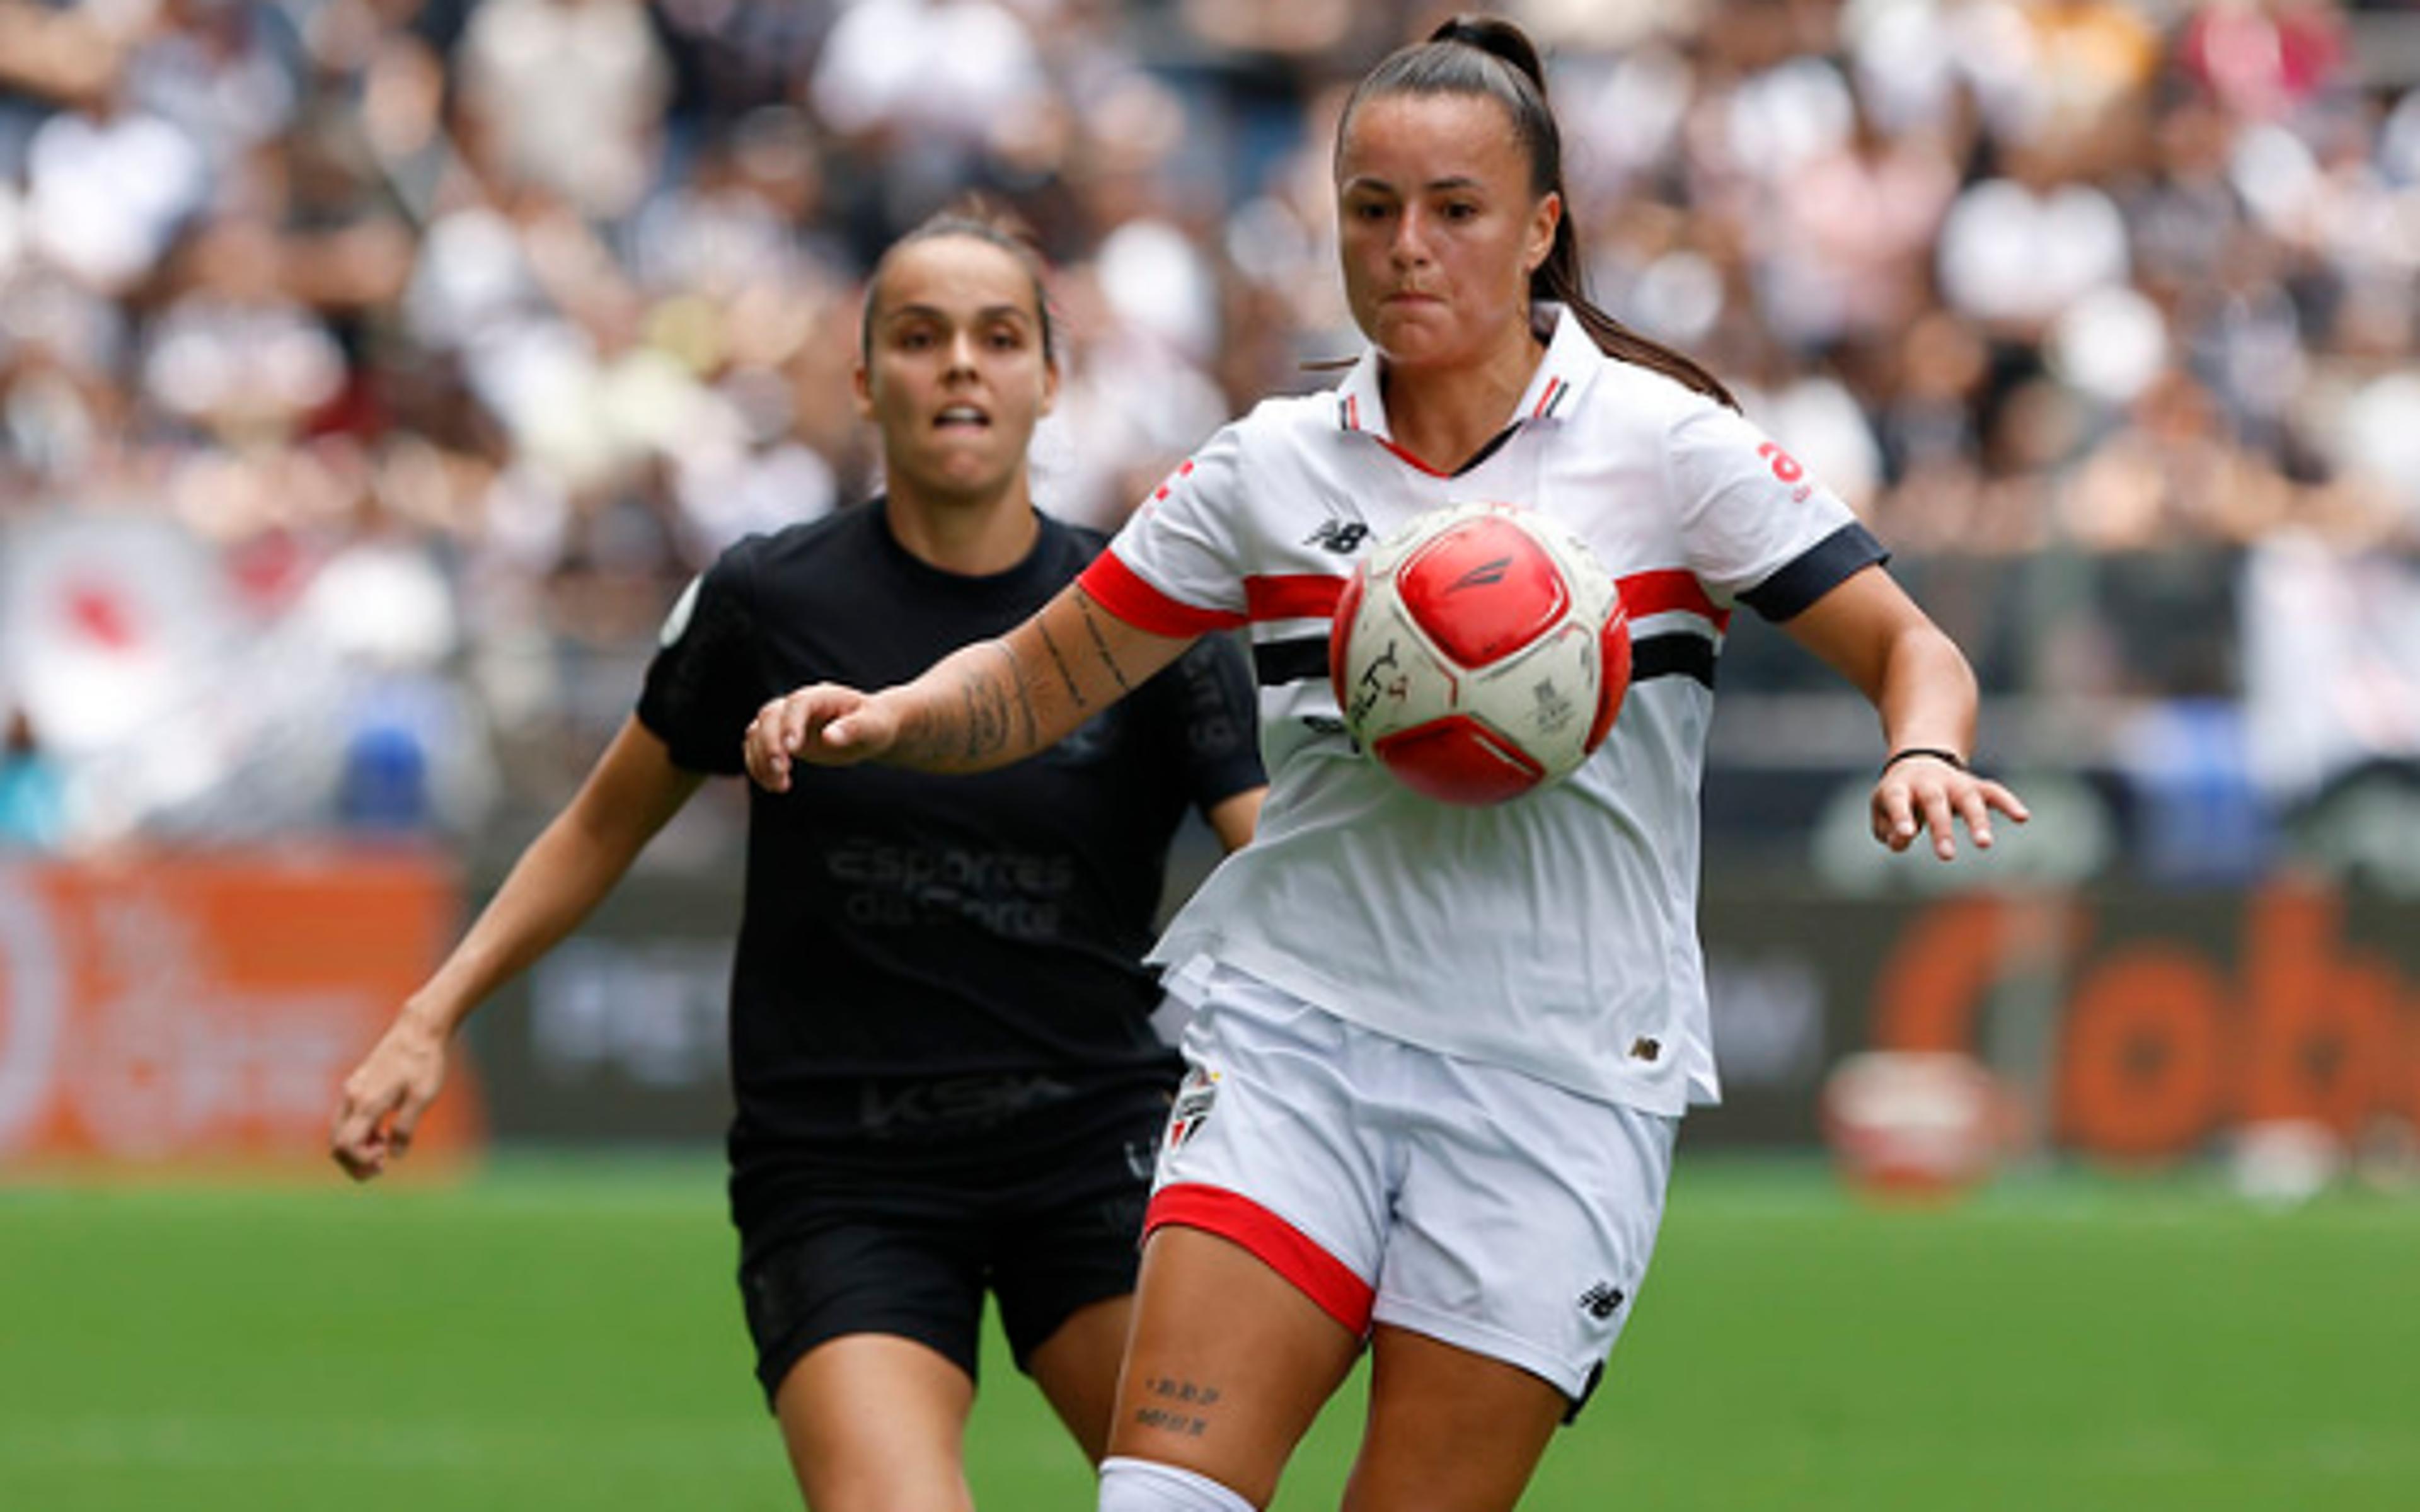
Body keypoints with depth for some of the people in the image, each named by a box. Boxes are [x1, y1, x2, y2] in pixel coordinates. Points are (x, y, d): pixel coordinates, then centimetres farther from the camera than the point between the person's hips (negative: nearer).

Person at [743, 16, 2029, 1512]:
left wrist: (1923, 758, -24)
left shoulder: (1666, 445, -1)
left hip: (1560, 1080, -2)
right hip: (1296, 1033, 2)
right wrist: (886, 716, -6)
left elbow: (1906, 646, -2)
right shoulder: (1274, 467, 8)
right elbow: (1033, 684, 14)